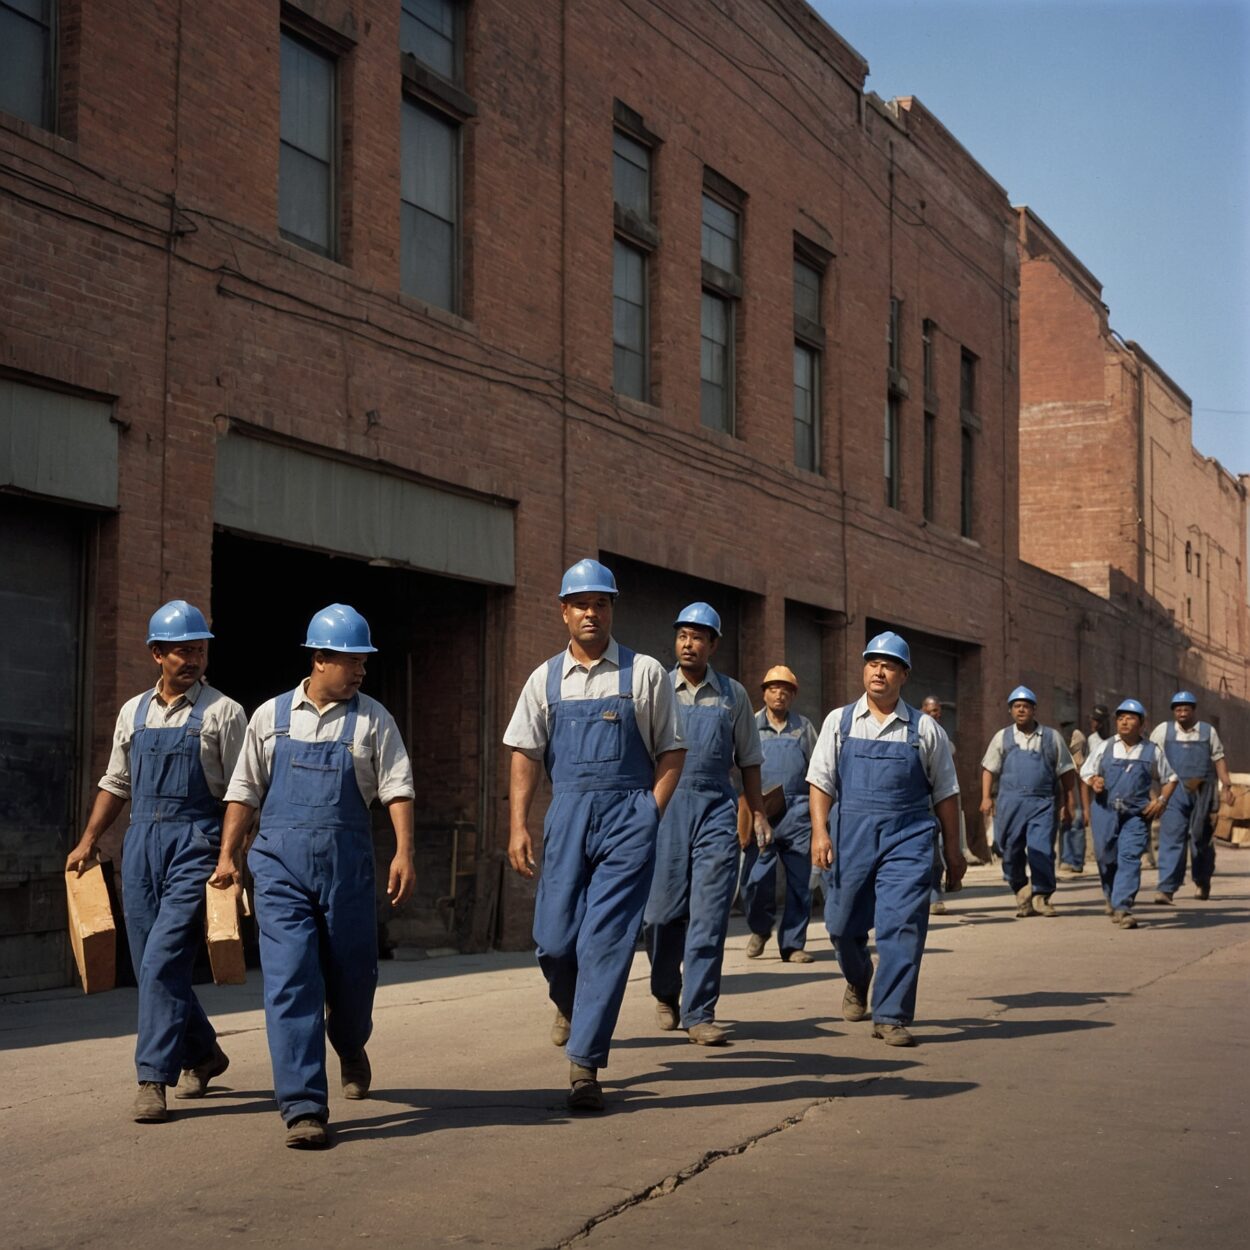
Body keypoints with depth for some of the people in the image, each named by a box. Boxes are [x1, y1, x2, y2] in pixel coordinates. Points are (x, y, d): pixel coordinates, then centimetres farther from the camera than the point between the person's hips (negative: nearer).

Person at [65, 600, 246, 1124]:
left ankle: (153, 1078, -8)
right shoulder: (133, 712, 14)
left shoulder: (222, 712, 0)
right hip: (141, 843, 5)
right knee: (150, 966, 9)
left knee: (163, 962, -13)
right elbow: (115, 784, 20)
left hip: (196, 844, -5)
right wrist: (88, 841, 13)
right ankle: (203, 1053, 28)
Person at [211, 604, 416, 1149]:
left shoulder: (372, 719, 5)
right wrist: (227, 854, 8)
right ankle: (303, 1108, -6)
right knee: (289, 980, -8)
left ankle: (351, 1048, 44)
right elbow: (244, 790, 13)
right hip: (280, 860, 0)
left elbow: (396, 787, -2)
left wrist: (404, 852, -13)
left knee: (352, 973, 8)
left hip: (347, 862, 0)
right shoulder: (271, 716, 9)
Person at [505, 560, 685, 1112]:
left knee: (607, 939, -7)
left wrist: (650, 813, -4)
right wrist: (518, 826, -1)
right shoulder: (546, 679, 9)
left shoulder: (645, 673, 3)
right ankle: (569, 1005, 39)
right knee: (554, 936, 3)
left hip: (629, 816, -2)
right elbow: (525, 755, 7)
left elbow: (671, 751, 6)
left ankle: (584, 1063, -1)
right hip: (567, 812, 2)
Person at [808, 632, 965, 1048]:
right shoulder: (839, 721, 8)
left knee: (902, 925, -11)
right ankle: (857, 983, 40)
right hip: (851, 834, 1)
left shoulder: (923, 729, 6)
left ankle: (891, 1017, -2)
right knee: (843, 924, 9)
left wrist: (953, 850, 9)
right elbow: (820, 781, 5)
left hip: (908, 838, -1)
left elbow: (945, 793, 10)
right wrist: (820, 831, -8)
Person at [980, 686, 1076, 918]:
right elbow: (988, 768, 12)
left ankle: (1041, 897, -3)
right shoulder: (1002, 737, 13)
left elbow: (1066, 771, 12)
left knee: (1041, 850, -13)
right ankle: (1022, 893, 22)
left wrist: (1068, 804, 9)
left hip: (1042, 803, -2)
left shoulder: (1051, 738, 10)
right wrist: (986, 797, 1)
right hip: (1010, 802, 2)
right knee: (1012, 851, 5)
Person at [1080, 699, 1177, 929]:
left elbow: (1170, 779, 16)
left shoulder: (1152, 752, 7)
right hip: (1105, 811, 1)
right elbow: (1085, 777, 12)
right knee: (1106, 858, 7)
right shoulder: (1103, 748, 7)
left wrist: (1162, 801, 0)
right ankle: (1111, 897, 33)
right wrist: (1090, 795, -1)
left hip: (1136, 814, -1)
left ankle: (1122, 908, -18)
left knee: (1130, 858, -14)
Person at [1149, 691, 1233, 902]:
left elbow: (1219, 759, 6)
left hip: (1202, 790, 1)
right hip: (1175, 792, -1)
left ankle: (1202, 883, 30)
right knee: (1171, 837, -10)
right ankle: (1166, 889, -14)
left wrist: (1225, 786, -2)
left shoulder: (1208, 731, 8)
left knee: (1202, 838, 10)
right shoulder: (1164, 730, 7)